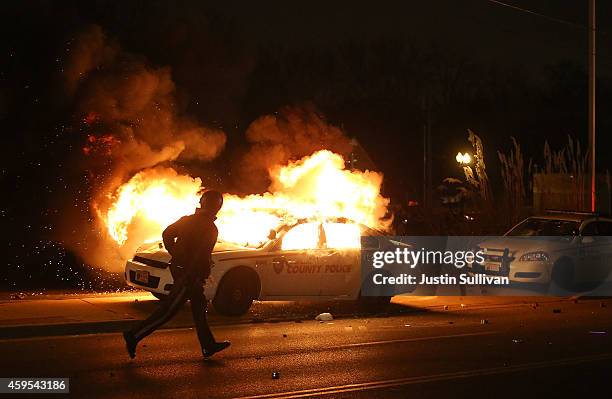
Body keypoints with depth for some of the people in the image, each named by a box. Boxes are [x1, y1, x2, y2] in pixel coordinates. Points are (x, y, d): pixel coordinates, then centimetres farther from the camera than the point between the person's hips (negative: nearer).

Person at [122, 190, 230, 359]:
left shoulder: (188, 219, 8)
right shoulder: (210, 228, -15)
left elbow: (167, 234, 10)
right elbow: (201, 256, -21)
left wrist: (176, 255, 14)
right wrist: (194, 277, -17)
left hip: (179, 267, 9)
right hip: (190, 275, -9)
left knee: (199, 307, 16)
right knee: (168, 310, -5)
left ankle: (209, 346, 22)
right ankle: (134, 335, -5)